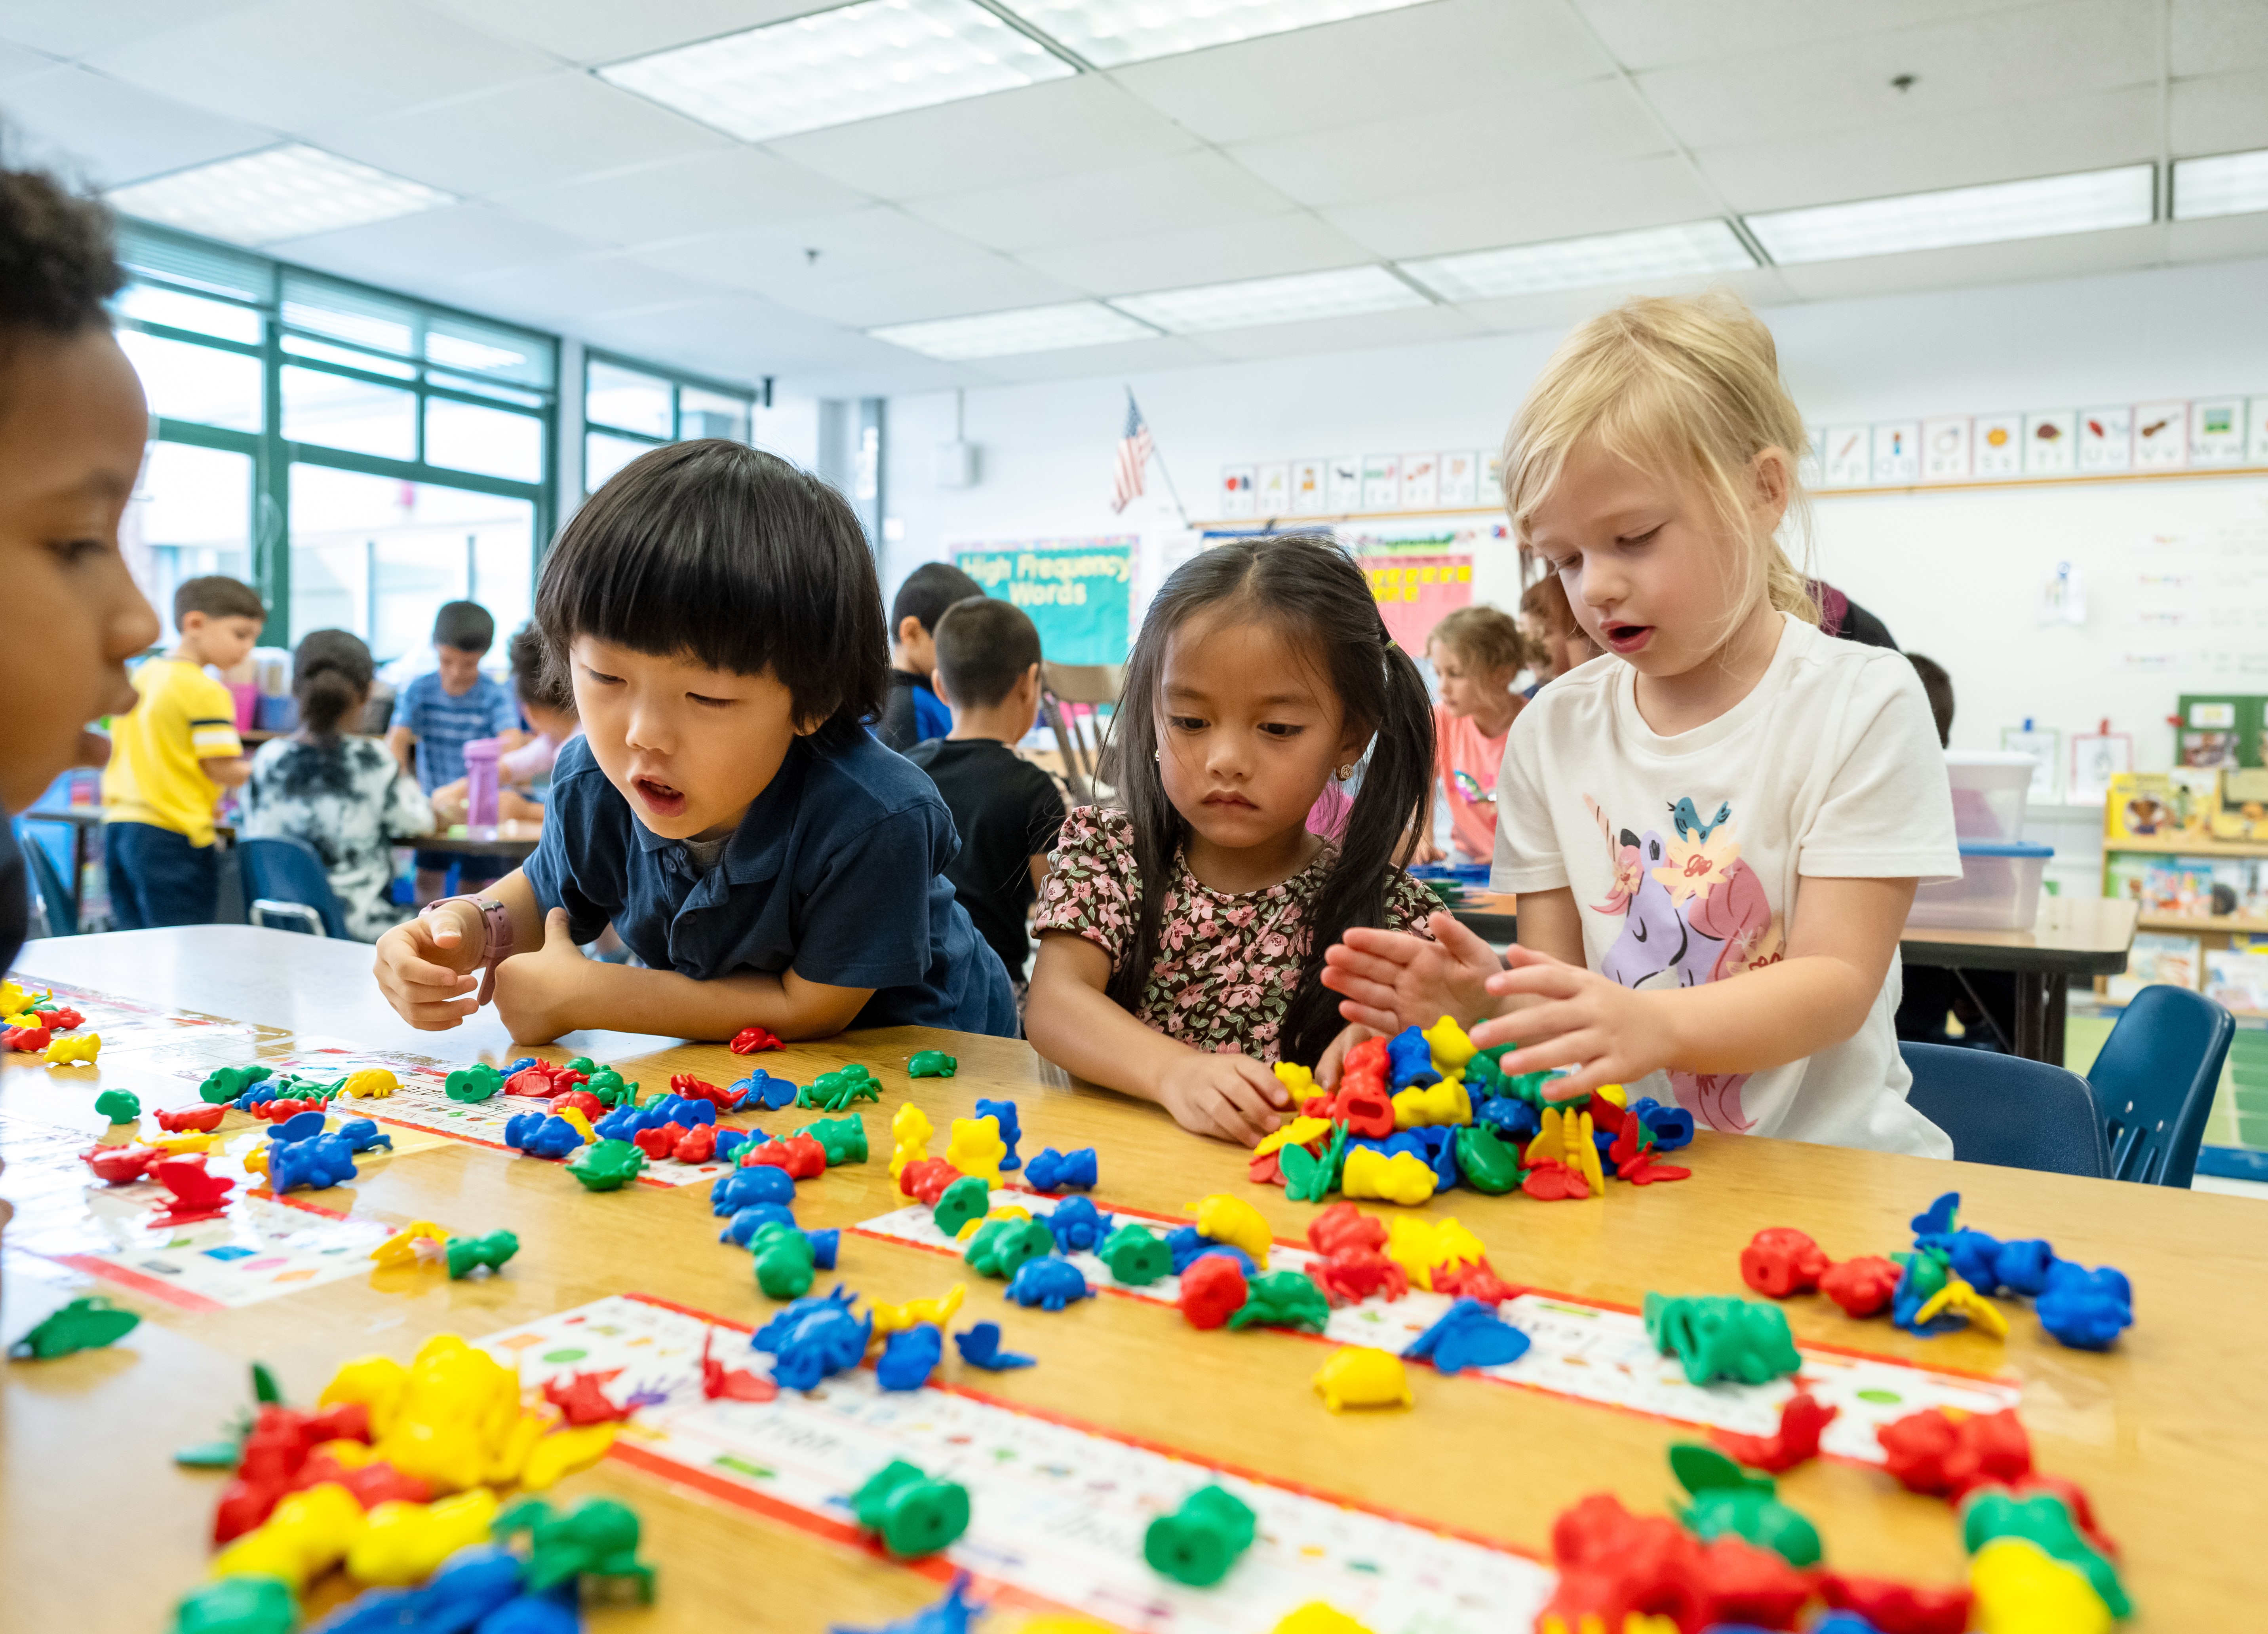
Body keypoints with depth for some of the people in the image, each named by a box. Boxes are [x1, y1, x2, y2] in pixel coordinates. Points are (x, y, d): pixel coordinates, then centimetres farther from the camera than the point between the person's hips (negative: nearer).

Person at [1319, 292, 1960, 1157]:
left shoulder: (1863, 704, -5)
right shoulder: (1554, 731, 5)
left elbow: (1837, 984, -12)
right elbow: (1559, 988, 5)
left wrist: (1652, 1024, -30)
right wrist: (1490, 997, -19)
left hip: (1825, 1159, -1)